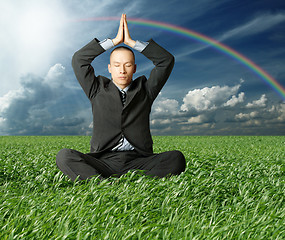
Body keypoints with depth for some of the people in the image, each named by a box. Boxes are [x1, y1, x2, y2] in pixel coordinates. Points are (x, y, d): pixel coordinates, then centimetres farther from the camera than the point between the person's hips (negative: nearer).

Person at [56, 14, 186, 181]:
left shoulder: (144, 90, 16)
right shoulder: (98, 91, 16)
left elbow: (167, 60, 9)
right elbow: (79, 60, 7)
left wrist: (131, 42, 7)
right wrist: (115, 41, 5)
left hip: (137, 162, 1)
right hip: (104, 161, 0)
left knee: (177, 158, -28)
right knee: (64, 156, -28)